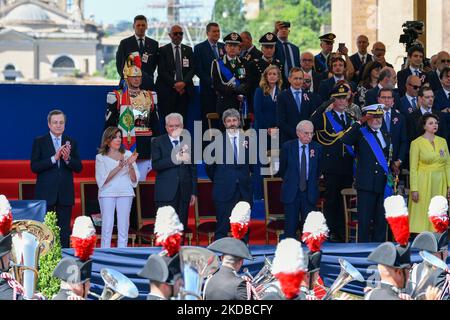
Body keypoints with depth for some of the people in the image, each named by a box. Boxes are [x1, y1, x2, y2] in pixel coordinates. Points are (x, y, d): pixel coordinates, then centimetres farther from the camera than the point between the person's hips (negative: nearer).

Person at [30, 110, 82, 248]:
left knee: (64, 230, 4)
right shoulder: (39, 142, 1)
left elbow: (78, 168, 4)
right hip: (46, 193, -2)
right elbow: (34, 167, -8)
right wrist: (54, 158, -18)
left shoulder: (71, 143, 9)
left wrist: (67, 158, -16)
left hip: (65, 194, 2)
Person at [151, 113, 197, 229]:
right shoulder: (158, 142, 3)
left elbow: (193, 169, 15)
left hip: (184, 193, 3)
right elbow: (156, 165, -11)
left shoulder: (187, 142, 13)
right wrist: (175, 159, -21)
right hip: (166, 193, -3)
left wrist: (194, 192, 11)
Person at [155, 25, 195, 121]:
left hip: (184, 90, 2)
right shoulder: (163, 50, 6)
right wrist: (174, 84, -10)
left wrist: (184, 83, -9)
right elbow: (161, 71, -2)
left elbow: (192, 69, 8)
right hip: (168, 90, -2)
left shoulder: (188, 50, 15)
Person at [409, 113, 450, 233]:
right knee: (422, 215, -4)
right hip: (423, 183, -4)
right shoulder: (417, 143, -2)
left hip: (440, 183, 4)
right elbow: (413, 168, -5)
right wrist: (414, 189, -12)